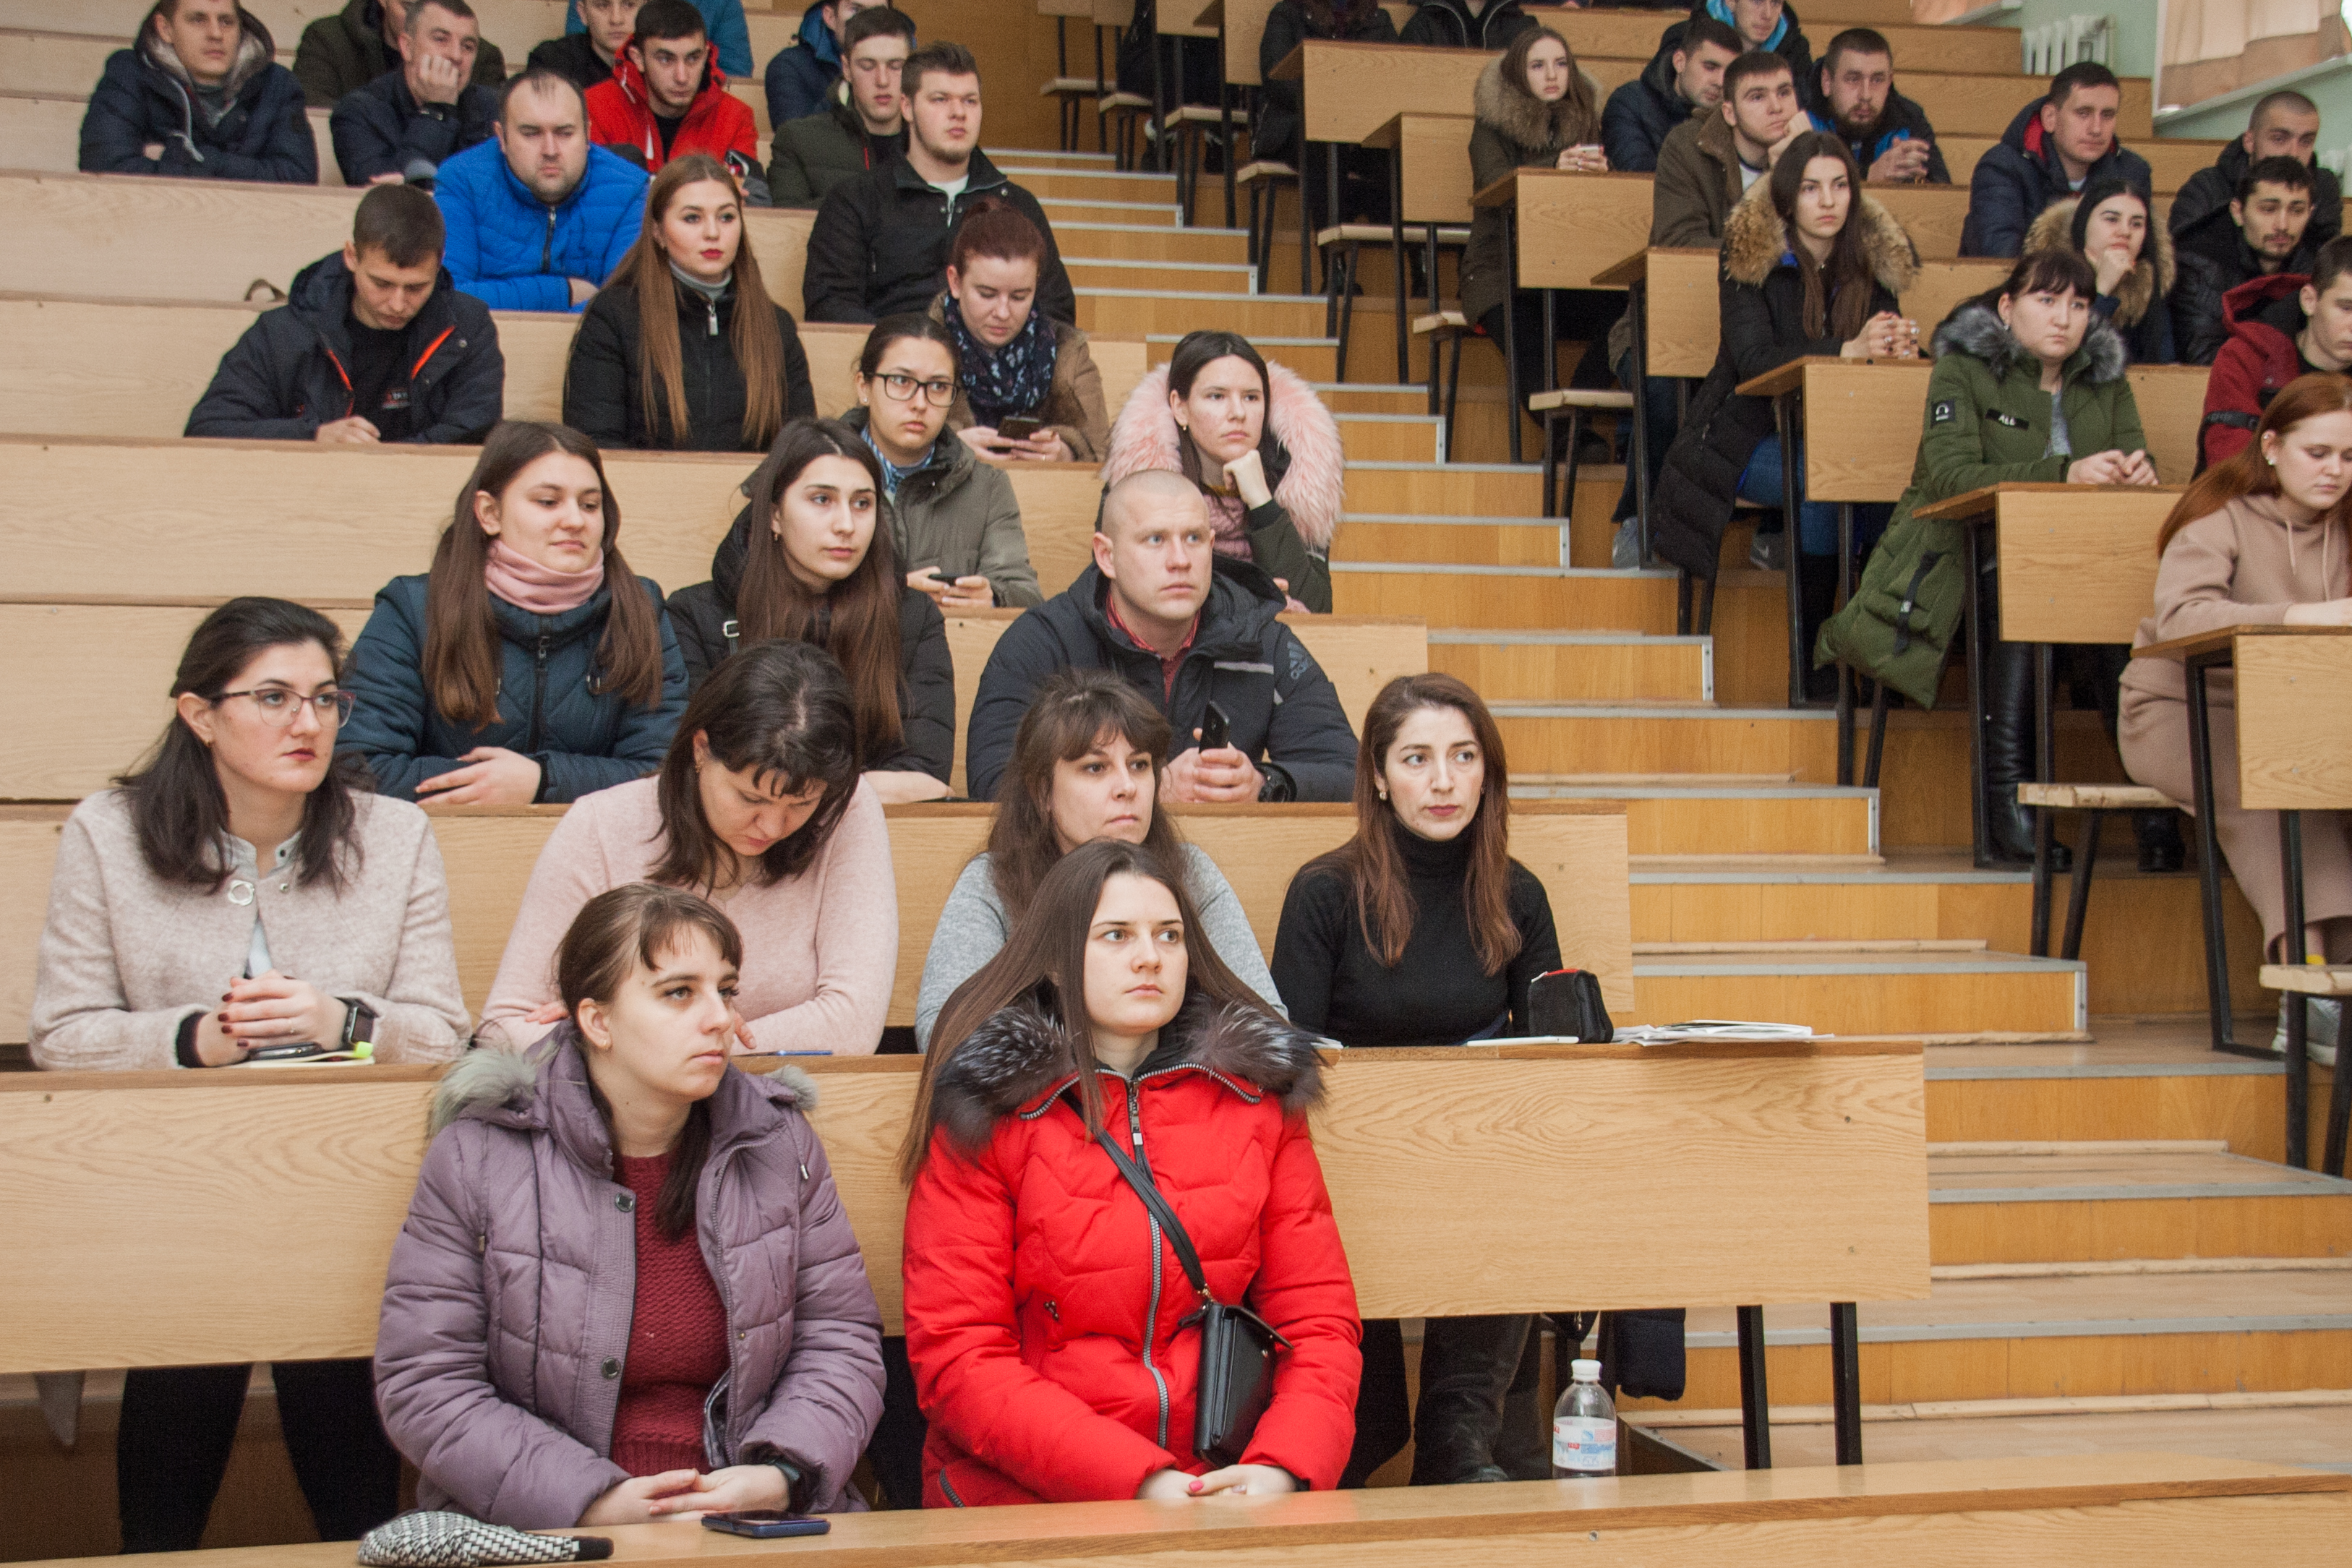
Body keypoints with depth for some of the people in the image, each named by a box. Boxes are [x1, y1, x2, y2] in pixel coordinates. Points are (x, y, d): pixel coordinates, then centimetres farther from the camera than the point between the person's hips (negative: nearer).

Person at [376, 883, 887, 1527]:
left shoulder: (780, 1143, 7)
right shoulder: (477, 1159, -3)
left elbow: (841, 1342, 8)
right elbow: (424, 1385, -5)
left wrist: (781, 1474, -12)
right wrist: (591, 1501, -16)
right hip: (535, 1537, -2)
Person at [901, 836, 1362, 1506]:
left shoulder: (1260, 1097, 11)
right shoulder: (984, 1112, 0)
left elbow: (1319, 1317, 8)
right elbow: (955, 1355, -5)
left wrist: (1279, 1469, -13)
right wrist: (1140, 1480, -17)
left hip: (1233, 1493, 3)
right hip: (1027, 1499, -2)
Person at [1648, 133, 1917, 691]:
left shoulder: (1876, 253, 4)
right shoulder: (1753, 253, -8)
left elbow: (1887, 336, 3)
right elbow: (1751, 359, -20)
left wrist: (1898, 346, -24)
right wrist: (1846, 350, -33)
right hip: (1753, 434, -4)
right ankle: (1811, 650, -21)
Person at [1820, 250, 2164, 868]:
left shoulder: (2105, 376, 14)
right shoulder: (1963, 369, -1)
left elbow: (2138, 465, 9)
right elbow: (1950, 474, -17)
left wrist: (2137, 475, -18)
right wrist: (2063, 474, -29)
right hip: (1971, 553, -4)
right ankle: (2008, 793, -35)